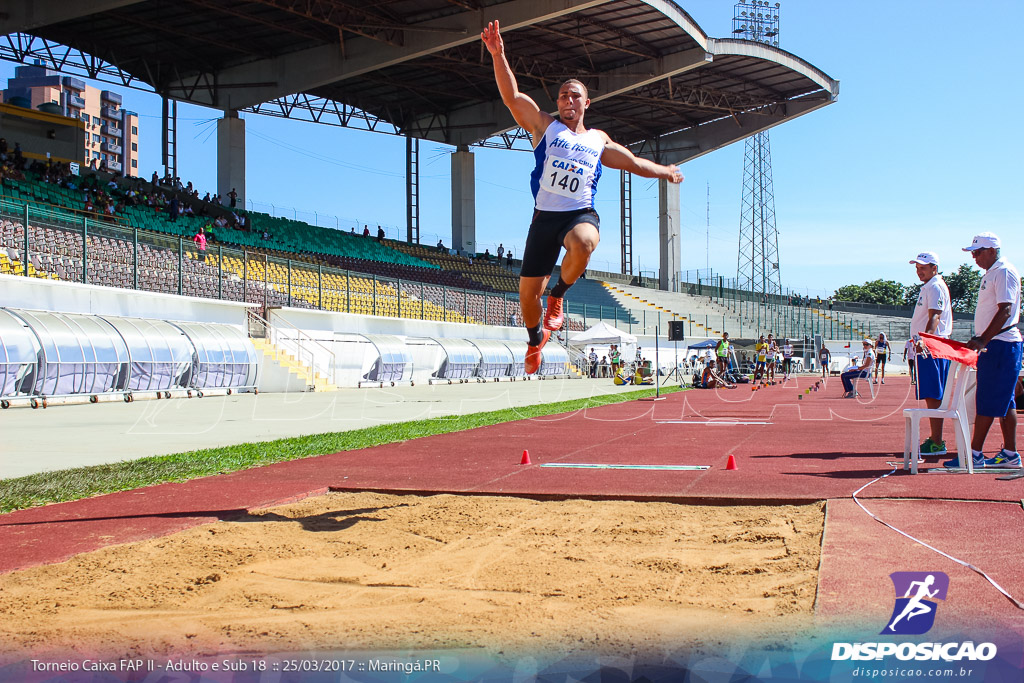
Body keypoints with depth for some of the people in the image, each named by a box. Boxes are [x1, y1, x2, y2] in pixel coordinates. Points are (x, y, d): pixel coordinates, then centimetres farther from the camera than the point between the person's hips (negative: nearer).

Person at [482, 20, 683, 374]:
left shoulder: (599, 141, 17)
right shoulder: (545, 125, 8)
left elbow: (633, 162, 32)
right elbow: (512, 96, -5)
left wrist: (664, 171, 38)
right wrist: (498, 56, -17)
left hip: (581, 214, 0)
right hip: (544, 215, 0)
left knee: (582, 243, -39)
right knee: (528, 292, 1)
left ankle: (558, 296, -11)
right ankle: (536, 339, 33)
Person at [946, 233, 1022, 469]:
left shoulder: (1004, 272, -13)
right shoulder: (990, 273, 17)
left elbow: (1005, 311, -21)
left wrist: (983, 340, -25)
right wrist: (979, 339, 19)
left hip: (1001, 345, -10)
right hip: (993, 346, 10)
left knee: (988, 401, -8)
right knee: (1003, 401, 10)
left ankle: (974, 454, -7)